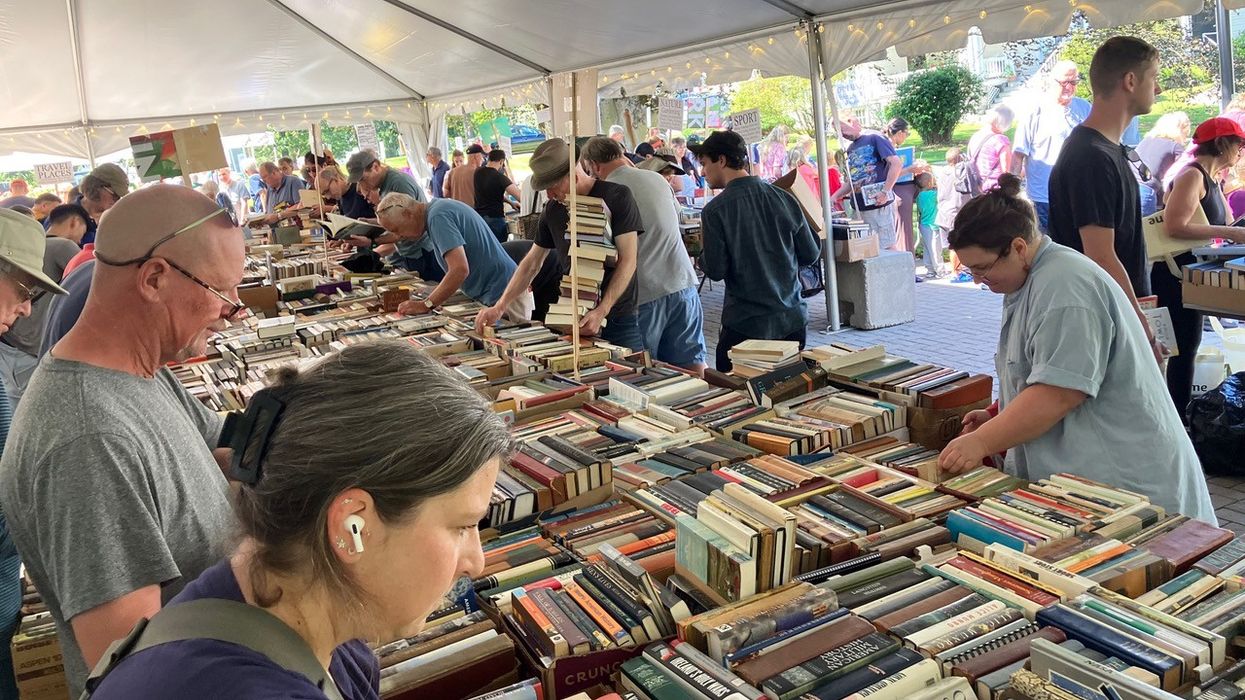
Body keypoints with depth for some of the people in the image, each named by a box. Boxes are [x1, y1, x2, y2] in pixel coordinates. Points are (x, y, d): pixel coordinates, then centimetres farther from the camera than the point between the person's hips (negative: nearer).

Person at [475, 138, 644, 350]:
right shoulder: (553, 209, 7)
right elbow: (532, 262, 13)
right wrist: (499, 307, 5)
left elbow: (627, 260, -12)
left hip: (619, 317, -4)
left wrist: (602, 311, -20)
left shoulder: (616, 197, -8)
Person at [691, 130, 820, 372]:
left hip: (745, 325, -4)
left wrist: (702, 256, 8)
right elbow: (811, 254, 4)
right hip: (793, 319, 5)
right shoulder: (783, 198, 0)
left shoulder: (715, 210, -12)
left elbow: (716, 270, -12)